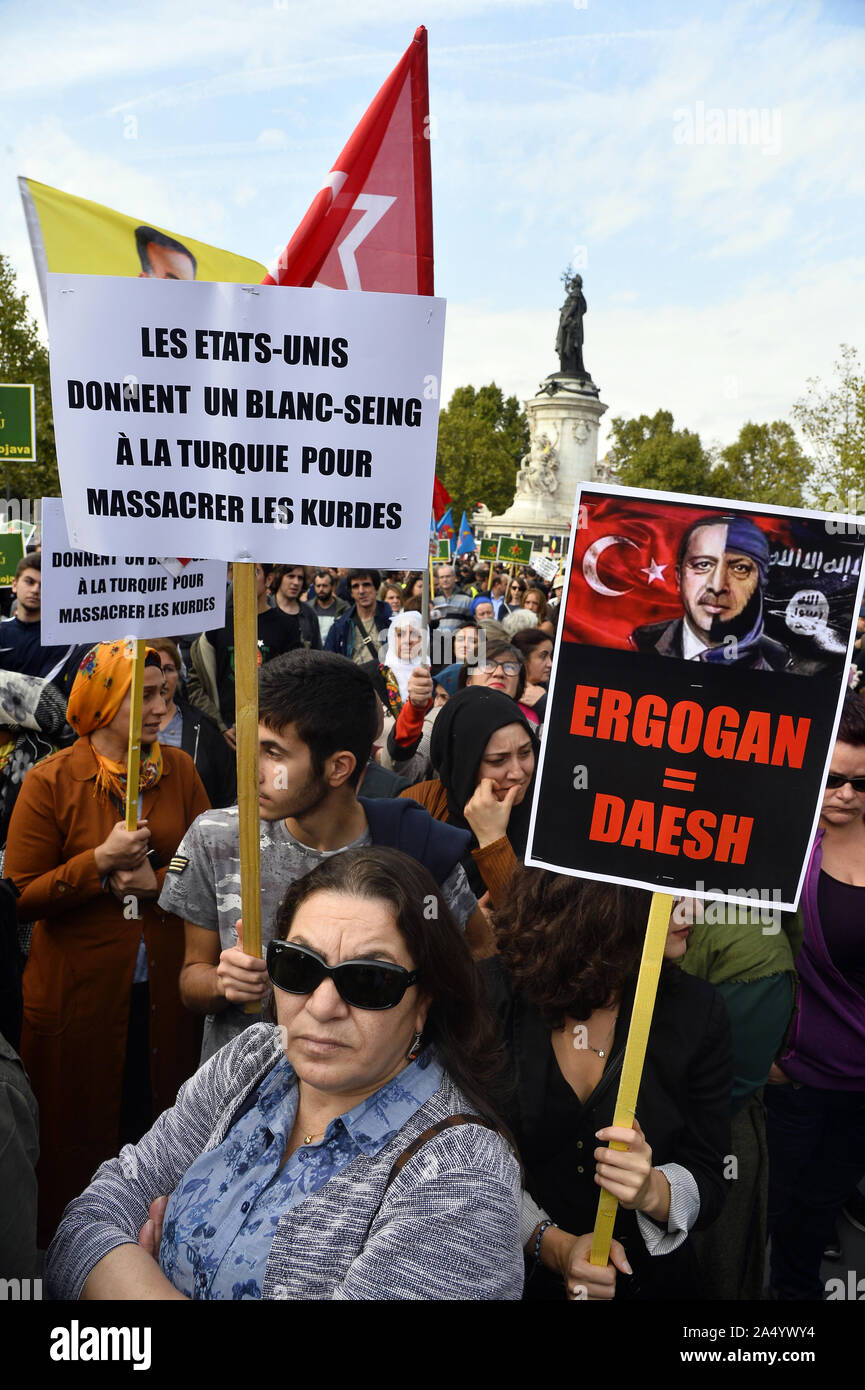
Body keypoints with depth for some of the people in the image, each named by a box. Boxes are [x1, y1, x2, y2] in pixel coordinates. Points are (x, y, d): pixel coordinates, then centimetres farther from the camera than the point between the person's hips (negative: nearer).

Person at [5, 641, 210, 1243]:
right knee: (81, 1138, 11)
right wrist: (100, 862, -20)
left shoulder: (179, 770, 1)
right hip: (80, 996, -2)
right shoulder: (51, 781, -7)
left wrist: (156, 880, -15)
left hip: (165, 994, 3)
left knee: (161, 1125, 14)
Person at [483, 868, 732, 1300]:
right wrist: (553, 1244, -18)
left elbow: (708, 1180, -6)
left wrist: (651, 1192, -24)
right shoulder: (485, 997, -16)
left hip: (650, 1279, 2)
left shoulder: (698, 1010, -11)